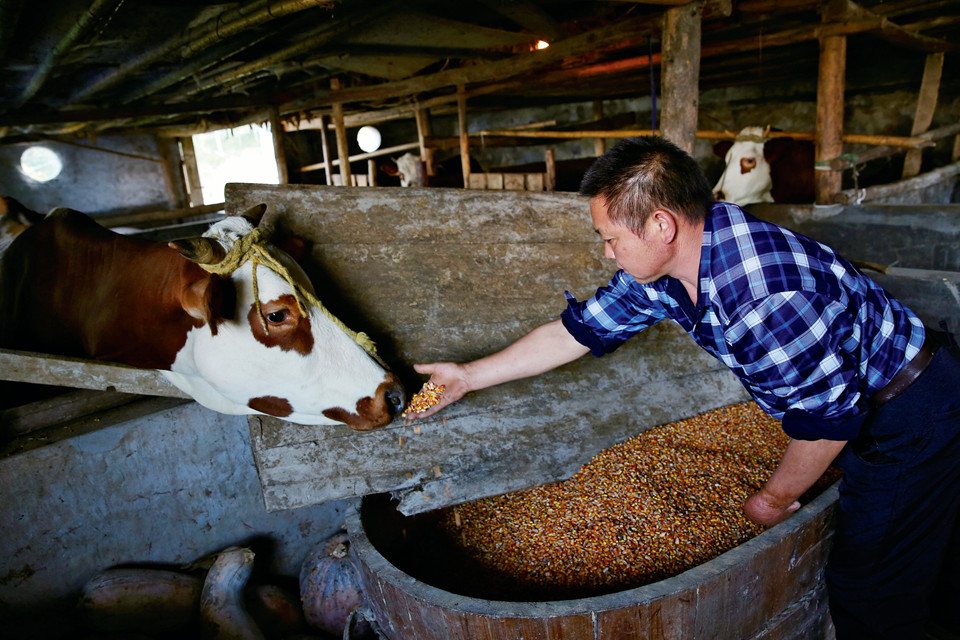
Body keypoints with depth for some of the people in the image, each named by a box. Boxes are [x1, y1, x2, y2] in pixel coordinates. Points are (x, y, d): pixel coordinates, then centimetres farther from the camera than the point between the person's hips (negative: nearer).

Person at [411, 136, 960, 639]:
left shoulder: (764, 294, -38)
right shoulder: (657, 269, -11)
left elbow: (828, 416, -28)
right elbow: (579, 330, -4)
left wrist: (776, 499, -9)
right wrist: (469, 376, -1)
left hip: (914, 413, -7)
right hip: (868, 408, 7)